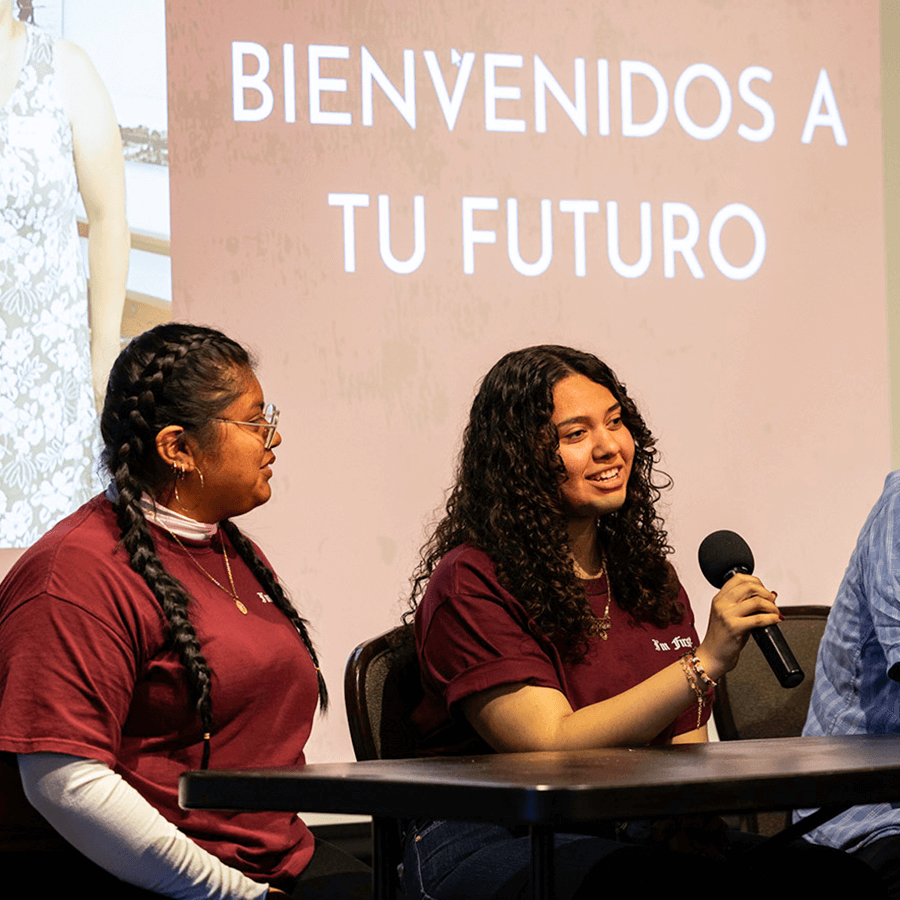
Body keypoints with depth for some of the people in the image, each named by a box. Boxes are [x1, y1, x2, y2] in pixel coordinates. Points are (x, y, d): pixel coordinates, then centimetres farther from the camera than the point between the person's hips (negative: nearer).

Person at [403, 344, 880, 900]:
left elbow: (684, 749, 17)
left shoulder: (652, 578, 17)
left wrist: (692, 823, -7)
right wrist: (706, 662, -20)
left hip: (634, 838, 6)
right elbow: (550, 748, -15)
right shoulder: (469, 585, -6)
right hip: (487, 847, -6)